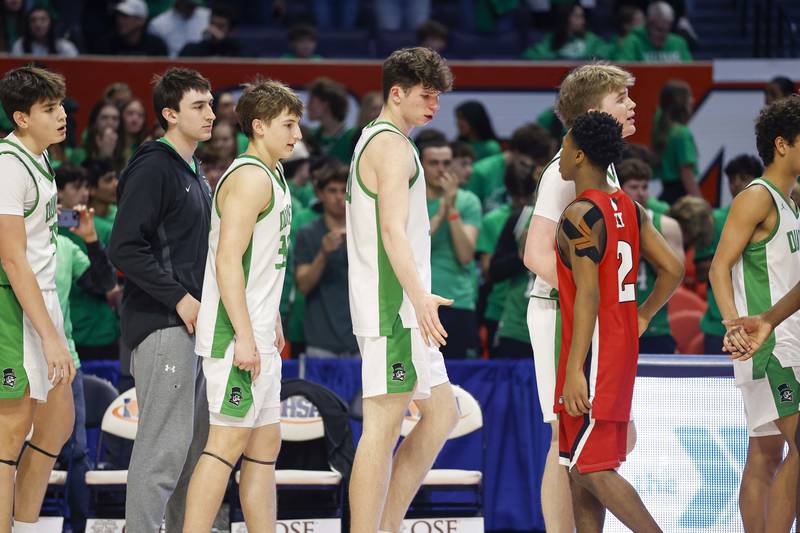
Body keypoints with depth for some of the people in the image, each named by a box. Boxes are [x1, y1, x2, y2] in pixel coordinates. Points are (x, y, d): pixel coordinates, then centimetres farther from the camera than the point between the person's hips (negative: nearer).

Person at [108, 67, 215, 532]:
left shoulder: (194, 172, 17)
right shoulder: (153, 168, -12)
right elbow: (125, 247, -19)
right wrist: (179, 298, -18)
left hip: (194, 322, 10)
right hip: (162, 325, -10)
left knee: (198, 439, 13)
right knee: (165, 443, -12)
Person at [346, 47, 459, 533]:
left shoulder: (373, 142, 21)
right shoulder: (393, 145, -10)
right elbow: (393, 228, -22)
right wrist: (420, 296, -30)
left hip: (403, 311, 10)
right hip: (393, 309, -10)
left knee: (442, 413, 13)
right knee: (383, 427, -10)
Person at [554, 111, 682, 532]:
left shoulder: (580, 215, -16)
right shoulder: (630, 209, 10)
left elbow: (588, 296, -22)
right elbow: (672, 269, 9)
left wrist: (574, 370, -23)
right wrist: (641, 318, 17)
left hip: (592, 353, -9)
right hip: (622, 343, 9)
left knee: (592, 469, -8)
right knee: (580, 467, 14)